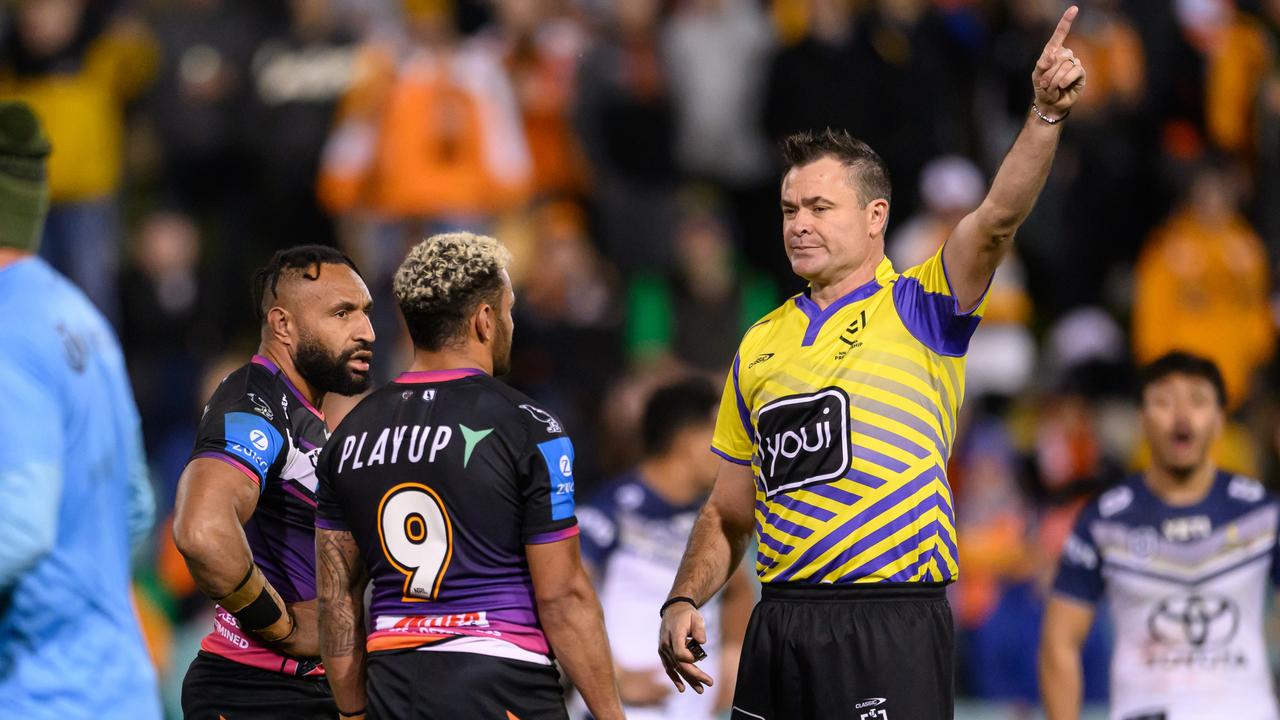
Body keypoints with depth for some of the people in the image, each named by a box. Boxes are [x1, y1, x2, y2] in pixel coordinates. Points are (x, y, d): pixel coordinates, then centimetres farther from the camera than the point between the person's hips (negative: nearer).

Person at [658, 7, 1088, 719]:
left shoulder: (919, 311, 1)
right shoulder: (761, 346, 15)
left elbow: (998, 219, -17)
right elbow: (727, 514, 20)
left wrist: (1046, 115, -31)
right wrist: (684, 601, 5)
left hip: (891, 629, -5)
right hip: (779, 627, 5)